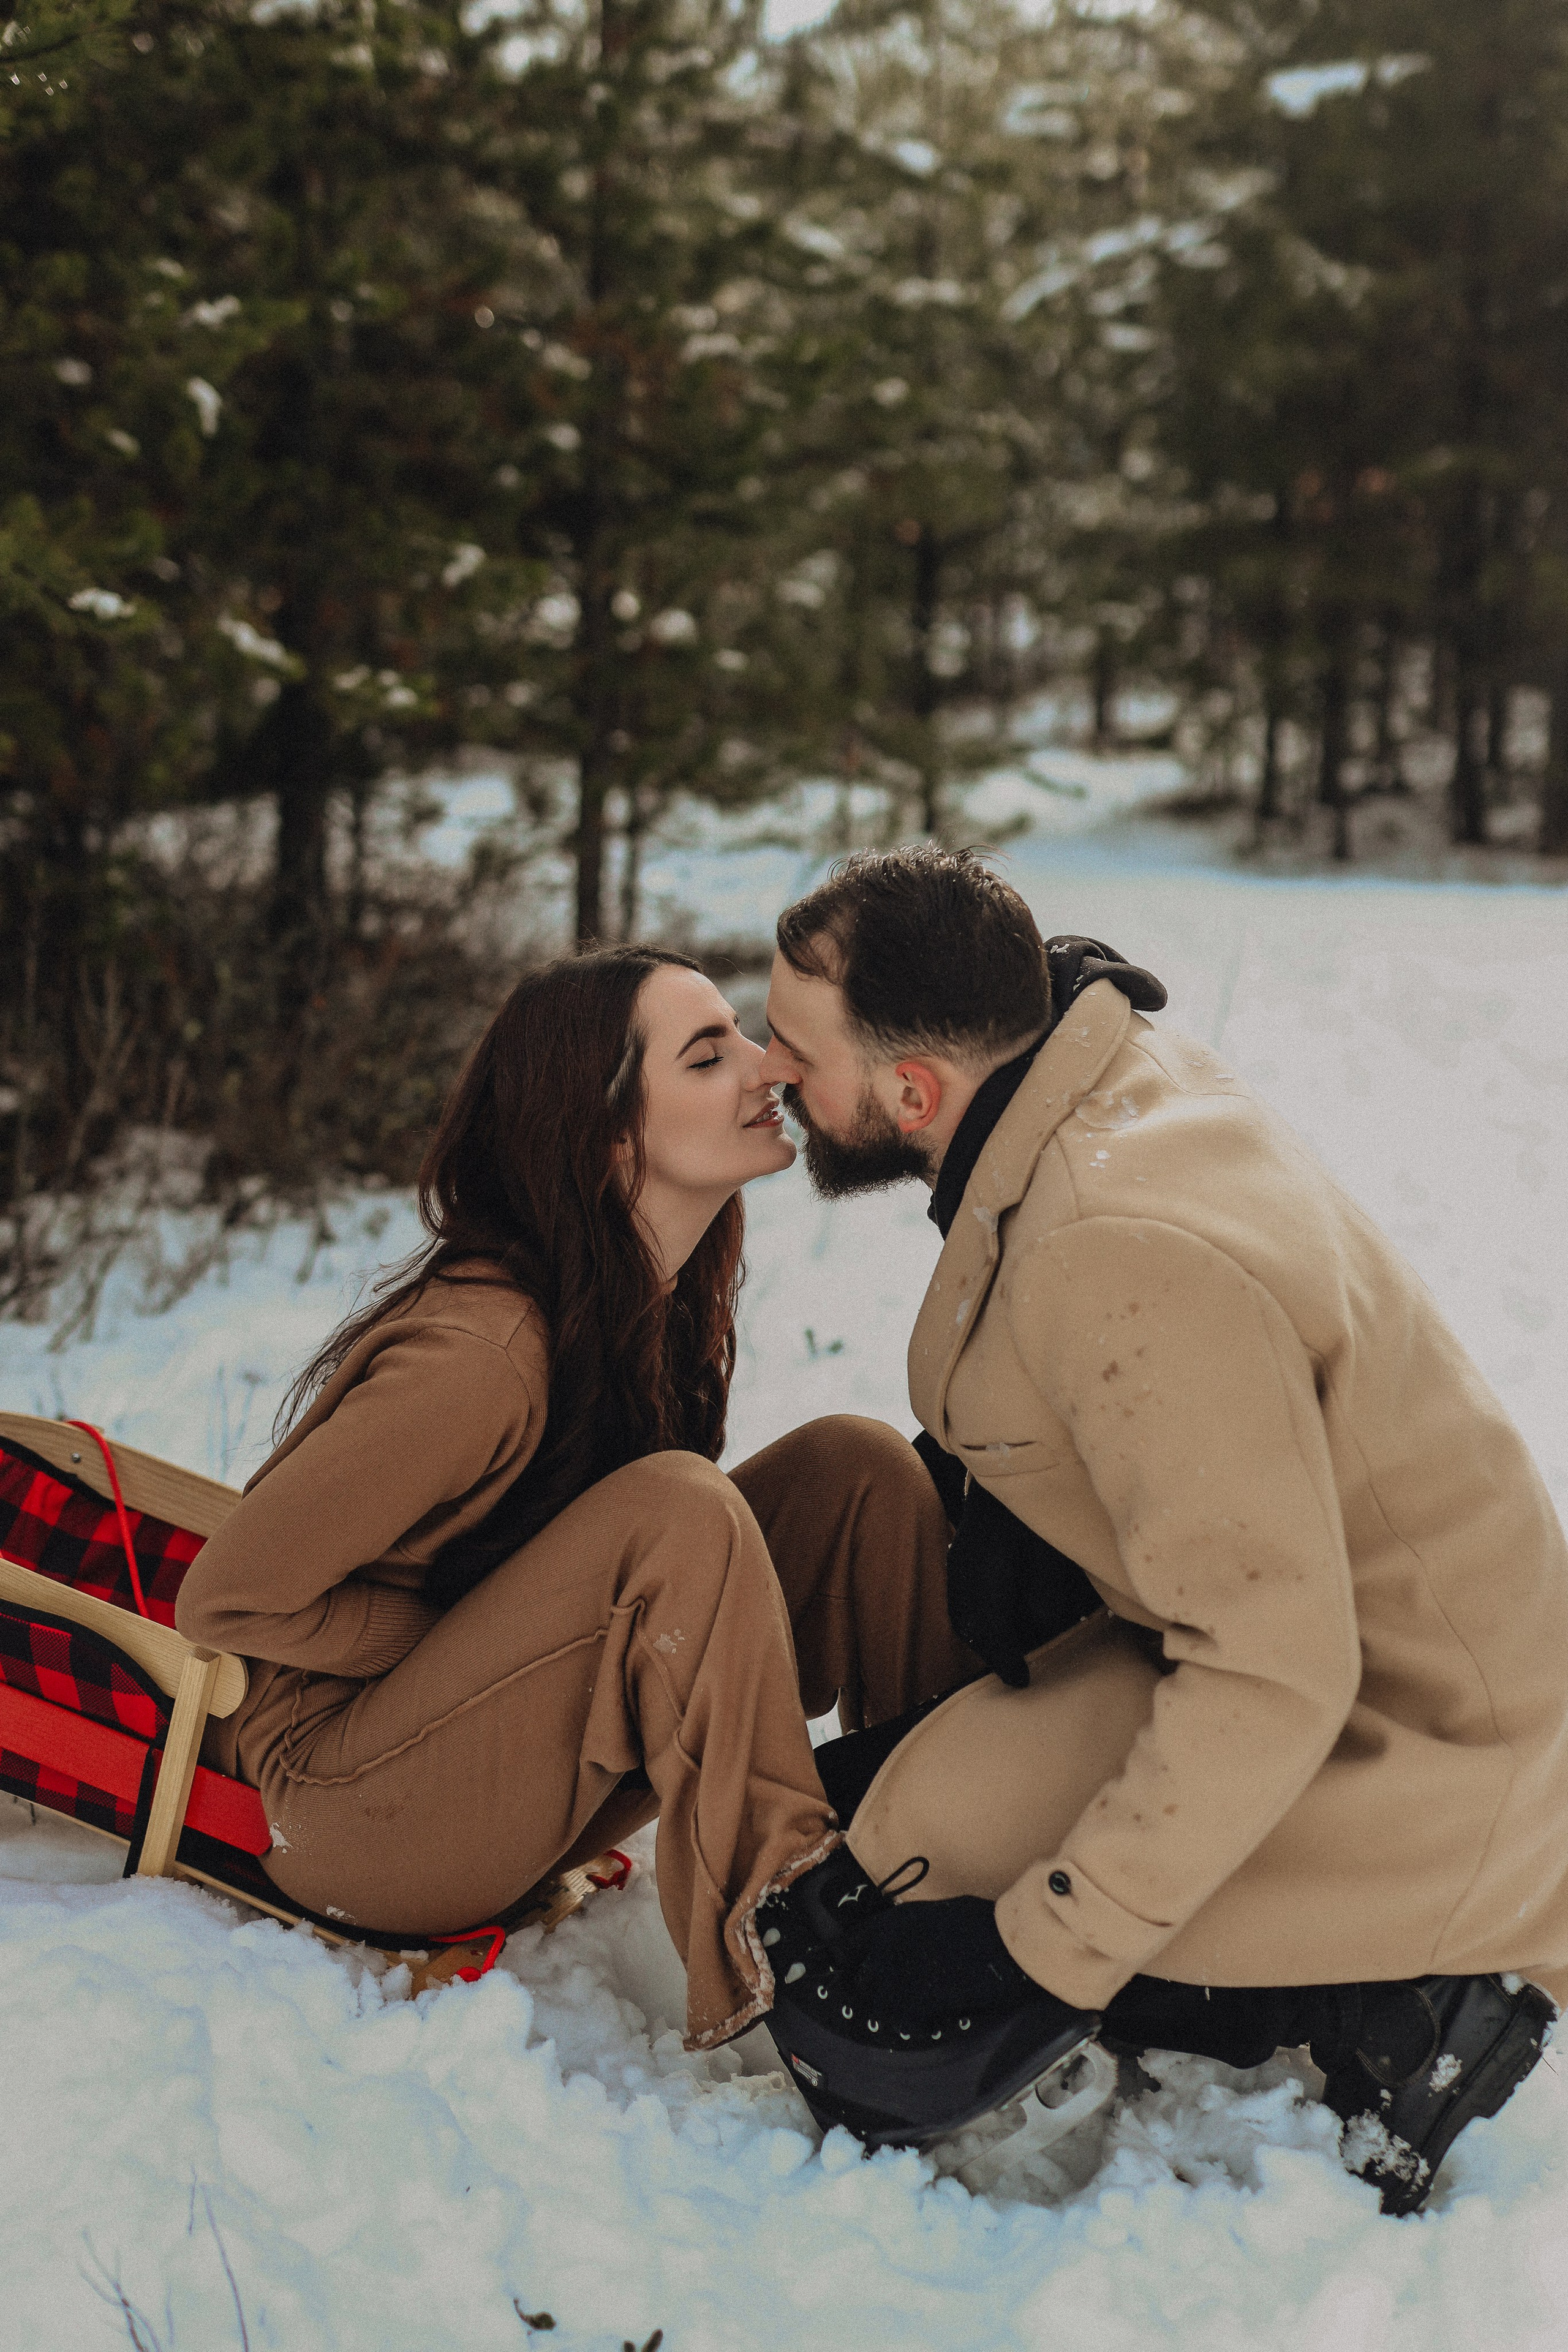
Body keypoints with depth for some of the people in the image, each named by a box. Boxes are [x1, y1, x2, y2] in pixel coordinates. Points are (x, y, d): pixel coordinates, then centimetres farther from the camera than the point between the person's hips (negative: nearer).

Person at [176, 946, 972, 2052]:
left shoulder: (663, 1295, -1)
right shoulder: (485, 1350, -28)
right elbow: (231, 1600, -21)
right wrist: (491, 1645, -14)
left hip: (520, 1768, 8)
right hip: (344, 1799, -8)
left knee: (855, 1467, -8)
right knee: (681, 1513, -31)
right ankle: (767, 1930, -24)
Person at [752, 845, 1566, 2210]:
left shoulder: (1123, 1260, -31)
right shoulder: (1124, 1075, -3)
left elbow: (1272, 1679, -31)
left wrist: (1049, 1952, -25)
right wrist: (998, 1497, 5)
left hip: (1406, 1753, -10)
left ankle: (1380, 2009, -6)